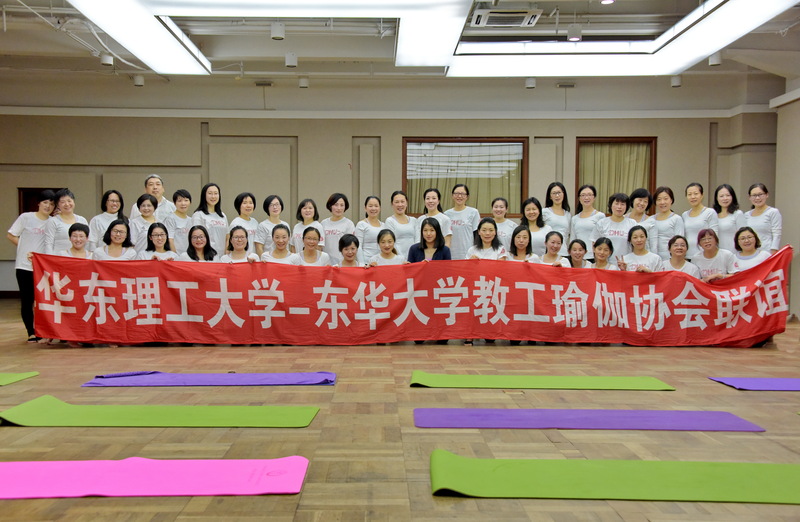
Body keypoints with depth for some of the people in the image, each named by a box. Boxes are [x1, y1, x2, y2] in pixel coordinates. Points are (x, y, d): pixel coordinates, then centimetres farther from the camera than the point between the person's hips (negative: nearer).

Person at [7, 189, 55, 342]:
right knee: (26, 300, 4)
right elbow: (11, 235, 5)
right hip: (24, 266, -1)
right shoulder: (26, 217, 0)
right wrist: (25, 248, -2)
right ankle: (31, 333, 13)